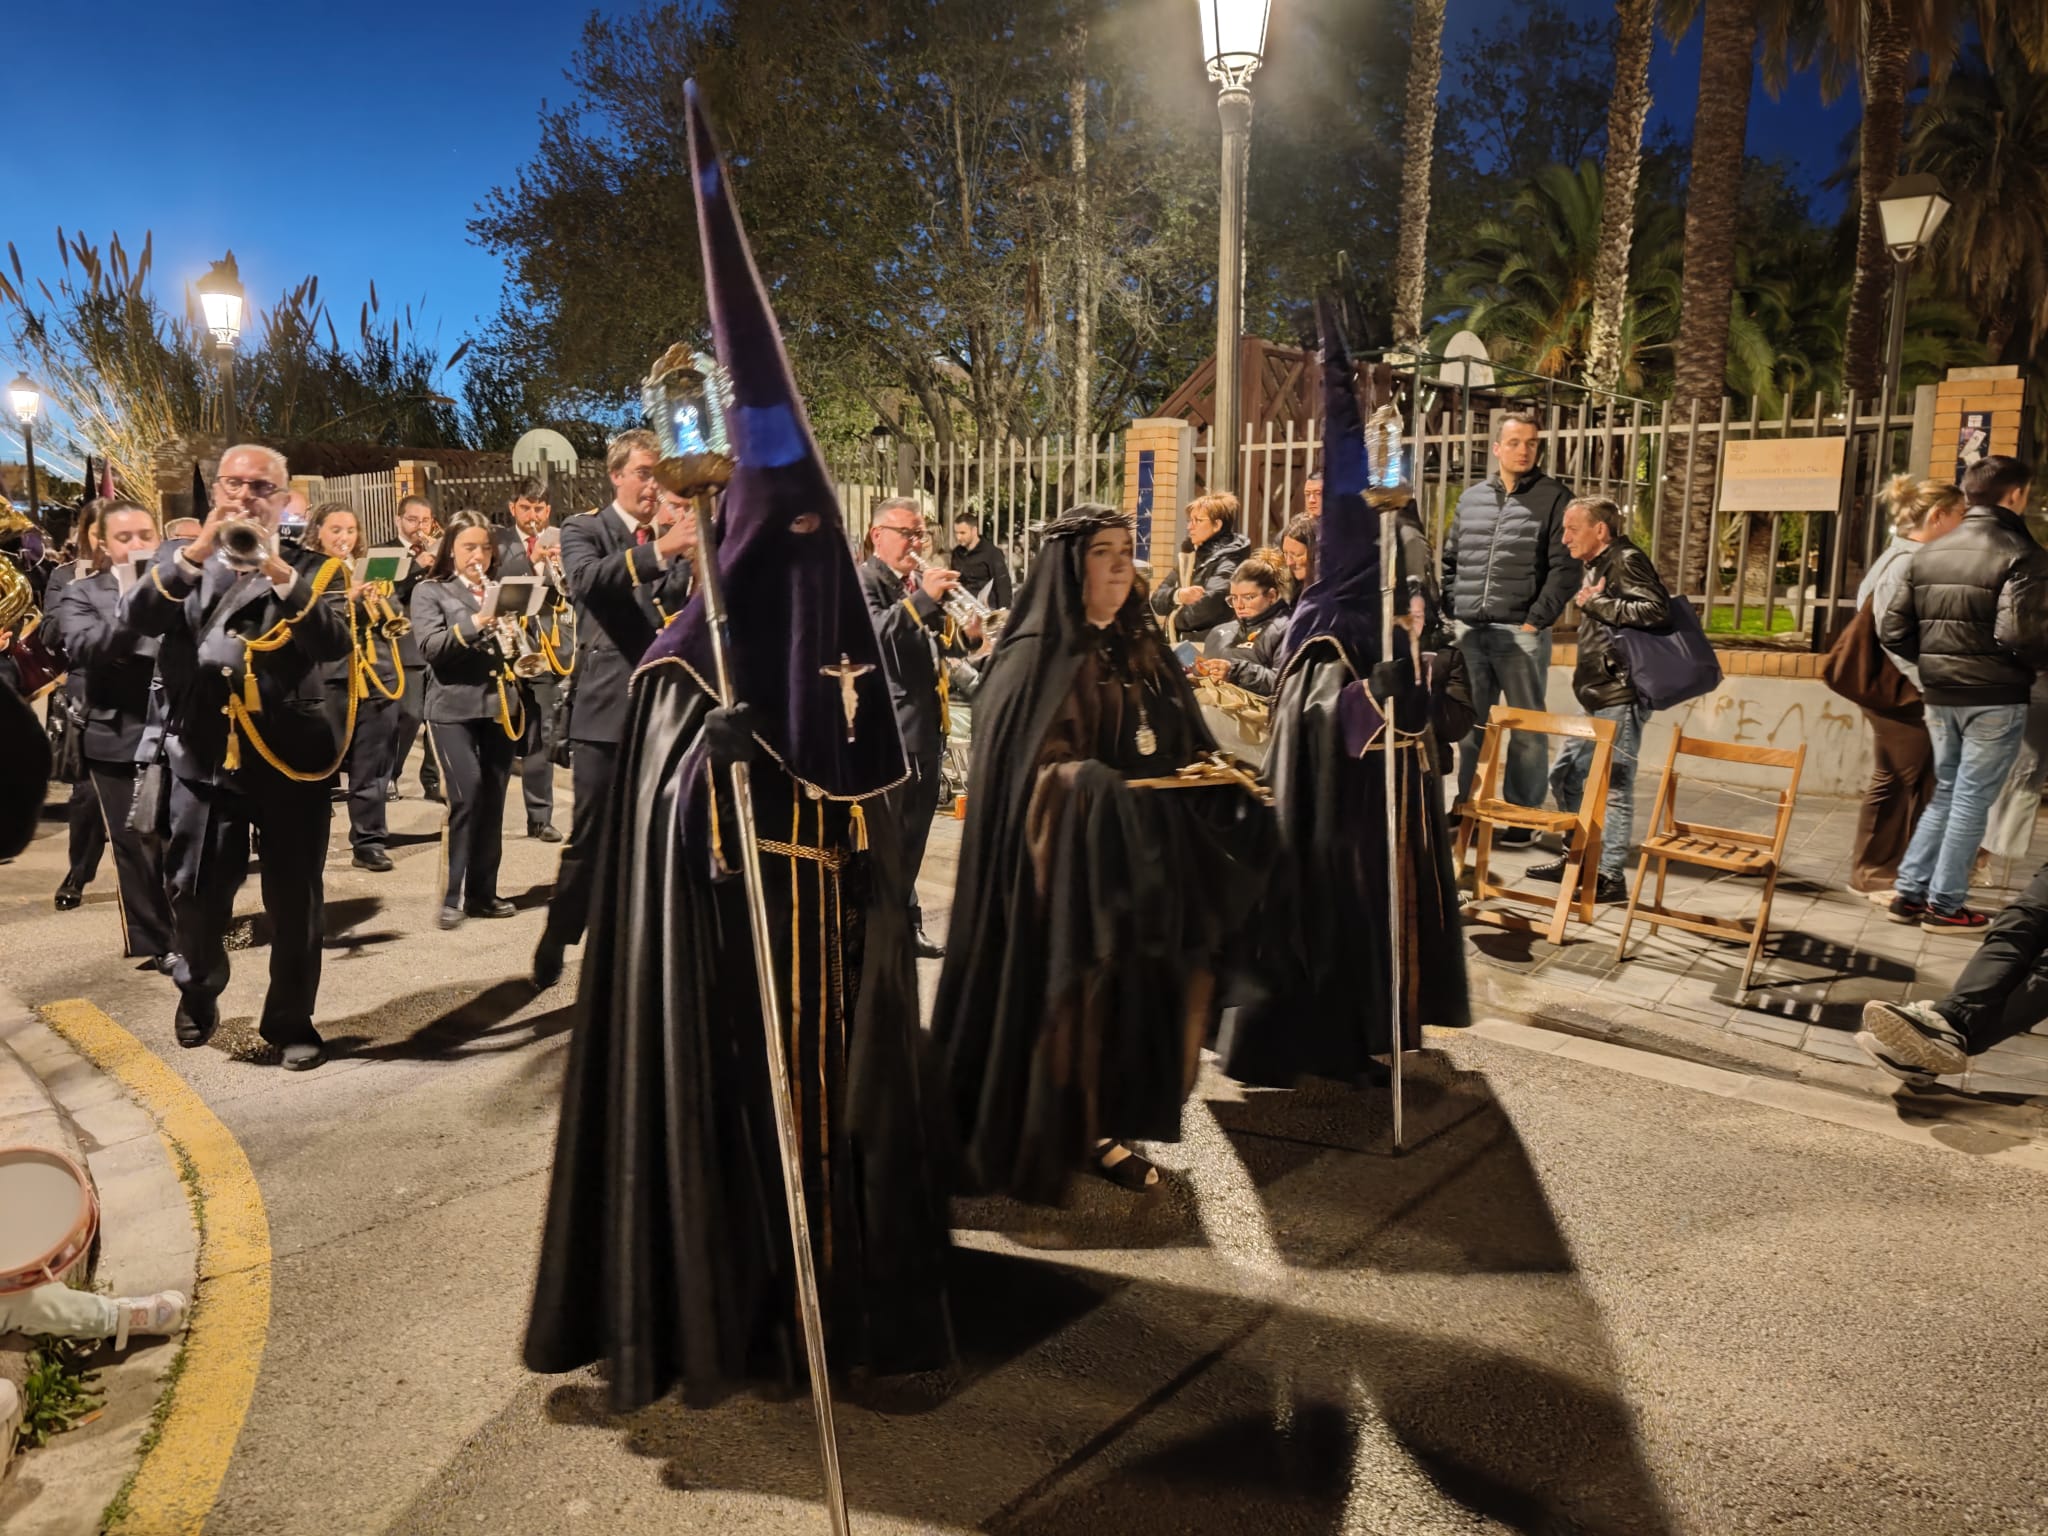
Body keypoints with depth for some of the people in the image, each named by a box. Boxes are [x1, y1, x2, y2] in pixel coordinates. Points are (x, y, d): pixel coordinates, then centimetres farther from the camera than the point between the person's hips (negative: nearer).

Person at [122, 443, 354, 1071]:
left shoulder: (308, 567, 3)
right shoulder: (181, 559, 10)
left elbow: (335, 644, -13)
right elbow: (137, 617, -9)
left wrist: (278, 571, -23)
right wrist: (198, 549, -20)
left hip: (292, 756, -1)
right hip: (205, 757, 1)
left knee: (296, 900, 5)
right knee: (195, 893, 8)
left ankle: (292, 1019, 24)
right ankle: (198, 996, 36)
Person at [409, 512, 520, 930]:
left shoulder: (502, 592, 16)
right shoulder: (430, 591, 3)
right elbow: (431, 645, -12)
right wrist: (474, 623, -25)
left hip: (499, 706, 4)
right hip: (454, 709, -4)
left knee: (493, 801, 5)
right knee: (466, 796, -15)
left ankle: (483, 892, 14)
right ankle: (452, 895, -6)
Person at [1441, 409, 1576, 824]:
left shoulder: (1554, 498, -1)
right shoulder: (1471, 498, 13)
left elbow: (1565, 568, -7)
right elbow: (1449, 561, 17)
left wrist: (1535, 621, -12)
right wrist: (1450, 612, 6)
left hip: (1522, 634, -4)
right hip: (1469, 632, 4)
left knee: (1525, 729, 2)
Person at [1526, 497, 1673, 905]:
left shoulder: (1626, 560, -12)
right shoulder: (1597, 565, 17)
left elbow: (1656, 610, -24)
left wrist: (1596, 603, -20)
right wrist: (1593, 601, 6)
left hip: (1621, 698, -10)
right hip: (1598, 698, 10)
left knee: (1614, 786, -5)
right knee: (1565, 775, 15)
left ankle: (1612, 877, 1)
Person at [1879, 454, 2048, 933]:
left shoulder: (1927, 554, 6)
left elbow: (1892, 632, 4)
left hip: (1940, 696, 6)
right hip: (1994, 698, -6)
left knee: (1945, 794, 18)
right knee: (1972, 799, 4)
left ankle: (1908, 893, 17)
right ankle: (1944, 906, 11)